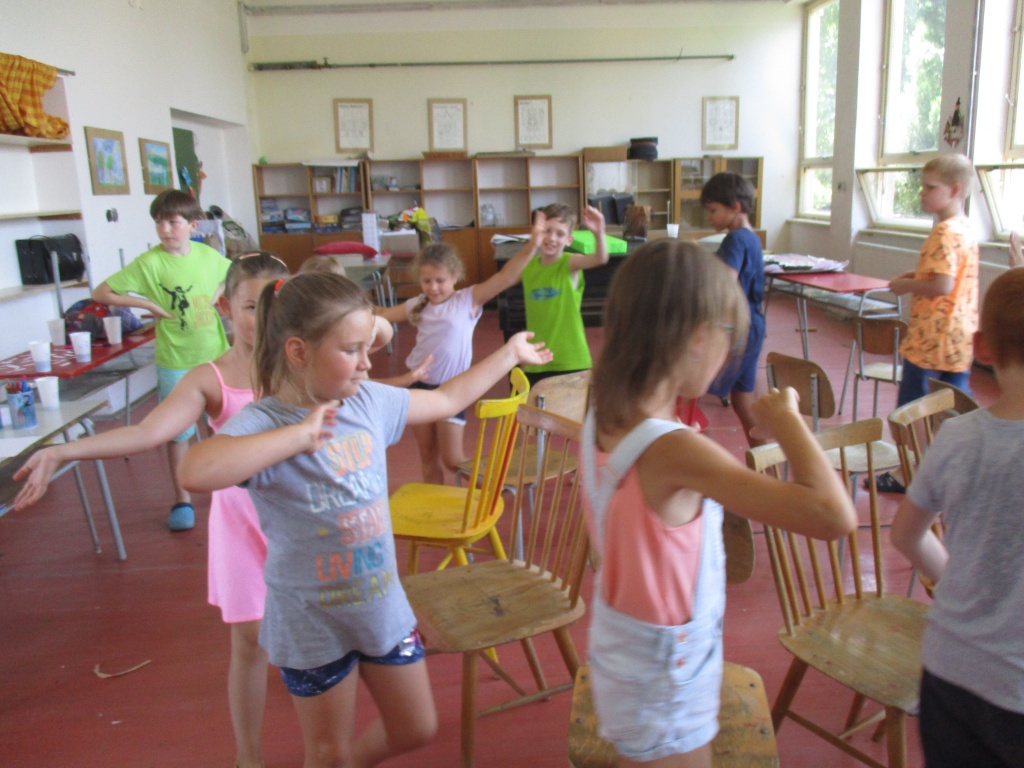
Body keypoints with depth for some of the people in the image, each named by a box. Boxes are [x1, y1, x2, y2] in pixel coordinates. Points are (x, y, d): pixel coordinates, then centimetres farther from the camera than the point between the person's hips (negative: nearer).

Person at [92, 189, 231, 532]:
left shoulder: (208, 255, 0)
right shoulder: (150, 262, -11)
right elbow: (101, 293, -9)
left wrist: (219, 292, 2)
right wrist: (147, 304, -15)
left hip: (215, 354, 3)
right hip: (176, 360, -3)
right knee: (178, 430, 6)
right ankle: (182, 498, 20)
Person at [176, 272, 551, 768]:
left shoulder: (370, 401, -6)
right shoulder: (263, 422, -24)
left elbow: (447, 400, 10)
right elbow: (196, 473, -45)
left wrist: (510, 354, 17)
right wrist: (300, 434, -38)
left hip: (384, 606, 6)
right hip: (313, 623, -5)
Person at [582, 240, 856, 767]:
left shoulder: (601, 421, -9)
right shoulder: (674, 450, -32)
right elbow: (834, 516, -36)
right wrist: (787, 422, -22)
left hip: (618, 652, 7)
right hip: (663, 685, -7)